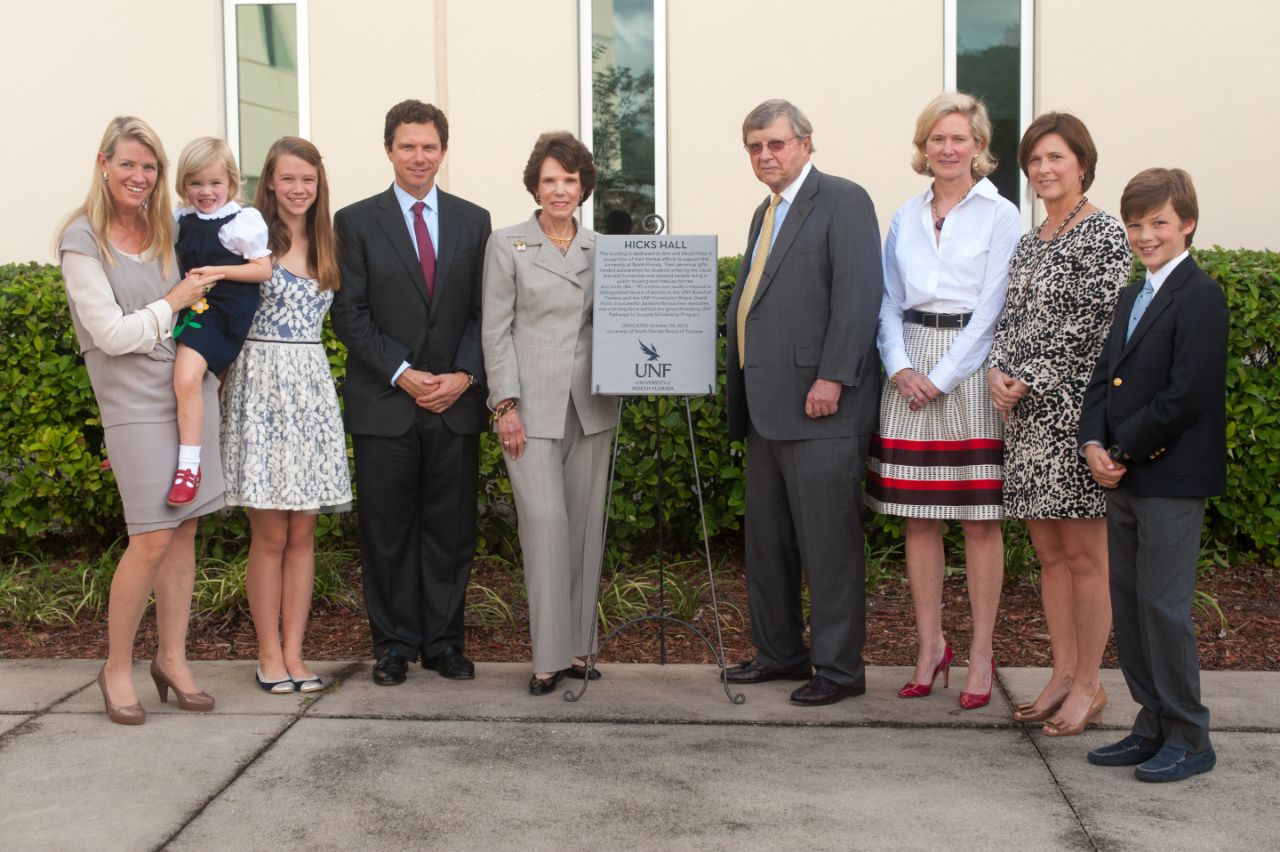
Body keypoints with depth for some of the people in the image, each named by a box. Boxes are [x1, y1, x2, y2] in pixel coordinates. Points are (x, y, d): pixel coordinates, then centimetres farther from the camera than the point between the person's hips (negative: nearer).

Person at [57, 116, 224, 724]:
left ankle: (173, 660, 19)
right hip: (136, 402, -5)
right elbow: (112, 335, -11)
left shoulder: (170, 228, 10)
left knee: (184, 531, 7)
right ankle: (117, 668, 9)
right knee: (152, 539, -9)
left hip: (194, 390, 6)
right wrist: (174, 302, -5)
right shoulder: (82, 240, -7)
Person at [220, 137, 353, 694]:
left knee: (302, 533, 6)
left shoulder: (327, 245, 13)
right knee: (271, 535, 0)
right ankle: (268, 655, 11)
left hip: (312, 388, 4)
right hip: (261, 385, -4)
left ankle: (294, 653, 12)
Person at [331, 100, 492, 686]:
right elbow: (349, 314, -1)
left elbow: (483, 311, 8)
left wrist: (464, 375, -7)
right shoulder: (357, 221, 4)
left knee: (451, 529, 6)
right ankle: (394, 644, 15)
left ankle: (444, 642, 17)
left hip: (456, 402, 2)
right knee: (387, 531, 3)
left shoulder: (473, 221, 11)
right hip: (384, 404, -2)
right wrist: (402, 373, -11)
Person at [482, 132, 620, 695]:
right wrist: (506, 404, -9)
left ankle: (579, 645, 16)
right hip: (532, 406, -4)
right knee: (545, 521, -10)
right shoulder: (507, 245, 2)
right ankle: (549, 655, -3)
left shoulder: (601, 249, 12)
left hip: (590, 405, 4)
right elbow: (496, 331, -1)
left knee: (586, 523, 6)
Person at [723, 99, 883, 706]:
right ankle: (779, 651, 27)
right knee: (766, 539, 15)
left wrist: (832, 377, -21)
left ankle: (839, 667, 6)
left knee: (828, 540, -3)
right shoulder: (765, 213, 22)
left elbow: (858, 292, -15)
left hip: (820, 406, -9)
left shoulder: (843, 200, -5)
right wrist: (742, 396, 14)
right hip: (767, 406, 9)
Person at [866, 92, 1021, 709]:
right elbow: (890, 302, 12)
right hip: (910, 374, 4)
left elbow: (992, 307, -7)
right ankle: (930, 647, 16)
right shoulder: (905, 218, 13)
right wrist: (899, 368, -4)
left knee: (980, 520, 0)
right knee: (918, 519, 6)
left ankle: (981, 655, 10)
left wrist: (942, 378, -12)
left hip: (972, 373, -4)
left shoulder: (1000, 215, 0)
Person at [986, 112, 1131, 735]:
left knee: (1085, 554, -1)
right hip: (1026, 414, 8)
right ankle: (1063, 673, 20)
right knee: (1049, 551, 11)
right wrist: (998, 372, -3)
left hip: (1074, 409, -8)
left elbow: (1089, 324, -14)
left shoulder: (1103, 235, -7)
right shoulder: (1028, 243, 17)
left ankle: (1088, 686, 8)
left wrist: (1029, 381, -13)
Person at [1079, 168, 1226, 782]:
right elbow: (1104, 379, 13)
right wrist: (1093, 443, -3)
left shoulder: (1200, 296, -11)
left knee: (1162, 605, -4)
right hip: (1123, 479, 9)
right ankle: (1153, 725, 25)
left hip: (1172, 479, -9)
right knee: (1127, 602, 13)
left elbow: (1186, 395, -19)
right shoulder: (1132, 298, 17)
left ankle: (1188, 738, 9)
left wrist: (1125, 450, -14)